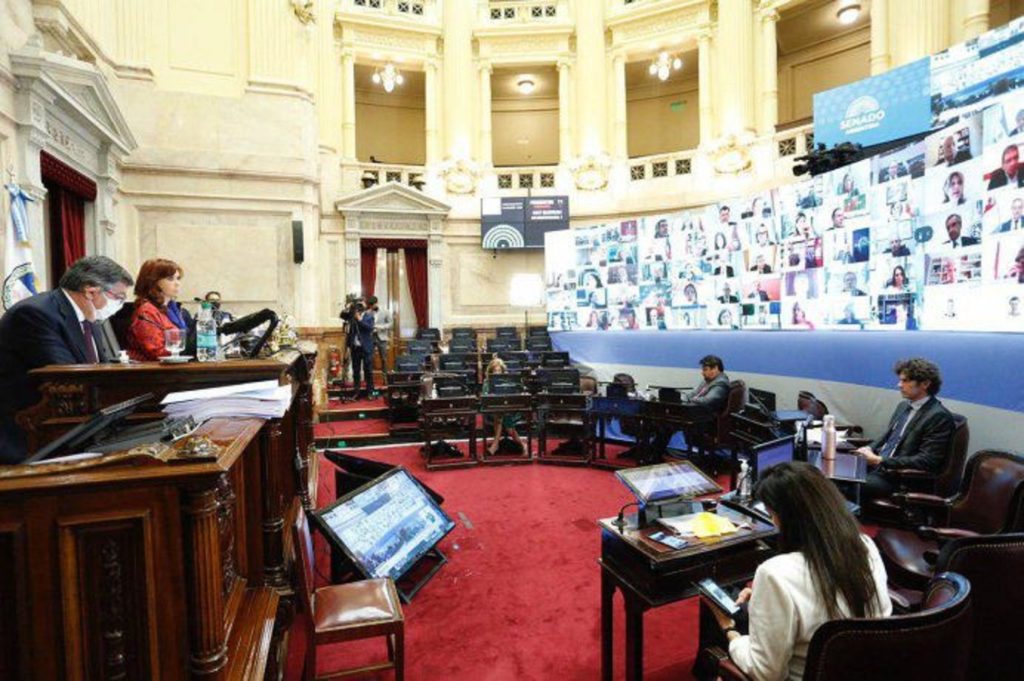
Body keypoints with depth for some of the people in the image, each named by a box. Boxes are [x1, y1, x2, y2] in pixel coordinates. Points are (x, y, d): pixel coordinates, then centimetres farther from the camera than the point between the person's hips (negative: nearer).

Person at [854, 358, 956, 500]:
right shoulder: (904, 406, 14)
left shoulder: (939, 416, -11)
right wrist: (869, 449, 1)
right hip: (876, 466, 8)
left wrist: (880, 460, -20)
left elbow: (927, 461, -17)